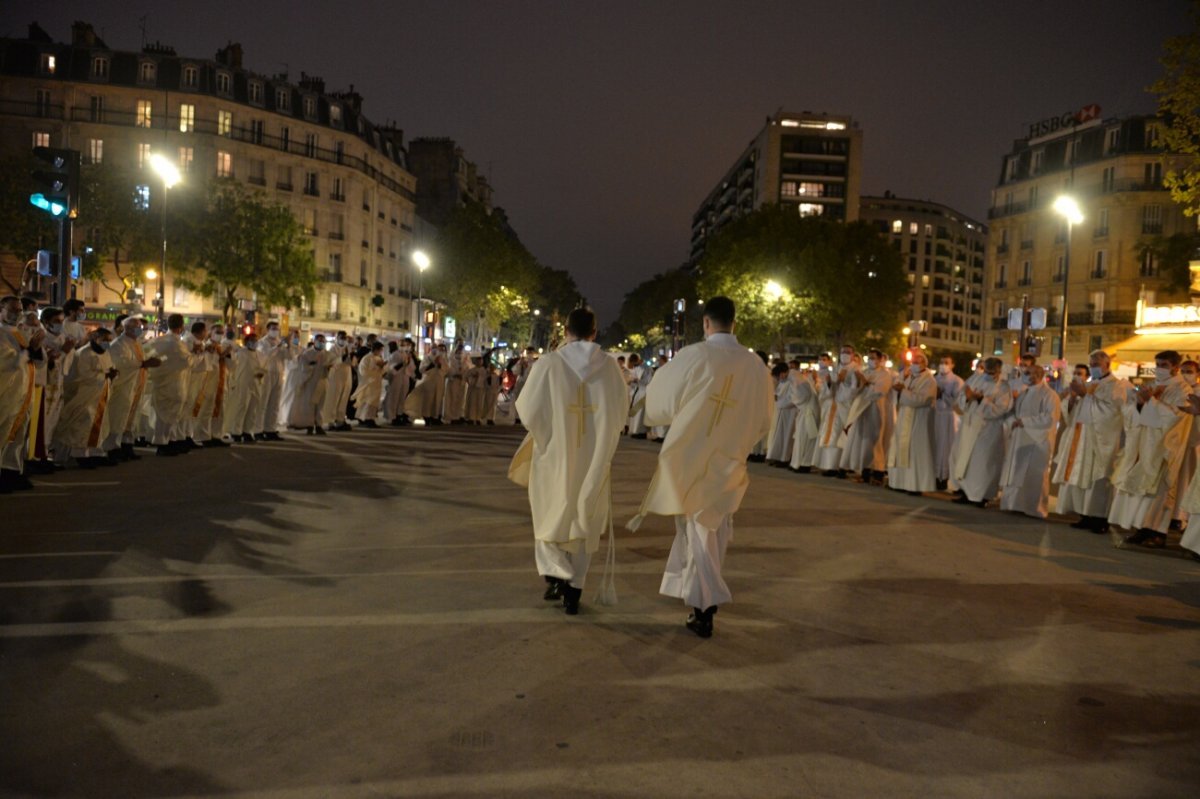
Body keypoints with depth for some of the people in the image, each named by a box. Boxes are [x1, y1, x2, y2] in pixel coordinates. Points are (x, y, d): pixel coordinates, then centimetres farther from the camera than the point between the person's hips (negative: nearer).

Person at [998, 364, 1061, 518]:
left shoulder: (1049, 395, -9)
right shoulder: (1023, 394, 15)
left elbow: (1049, 419, -19)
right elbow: (1013, 411, 23)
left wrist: (1024, 421, -17)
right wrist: (1014, 421, 1)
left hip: (1036, 442, -8)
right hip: (1019, 440, 8)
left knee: (1033, 477, -2)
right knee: (1017, 474, 8)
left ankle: (1034, 508, 6)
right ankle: (1017, 504, 15)